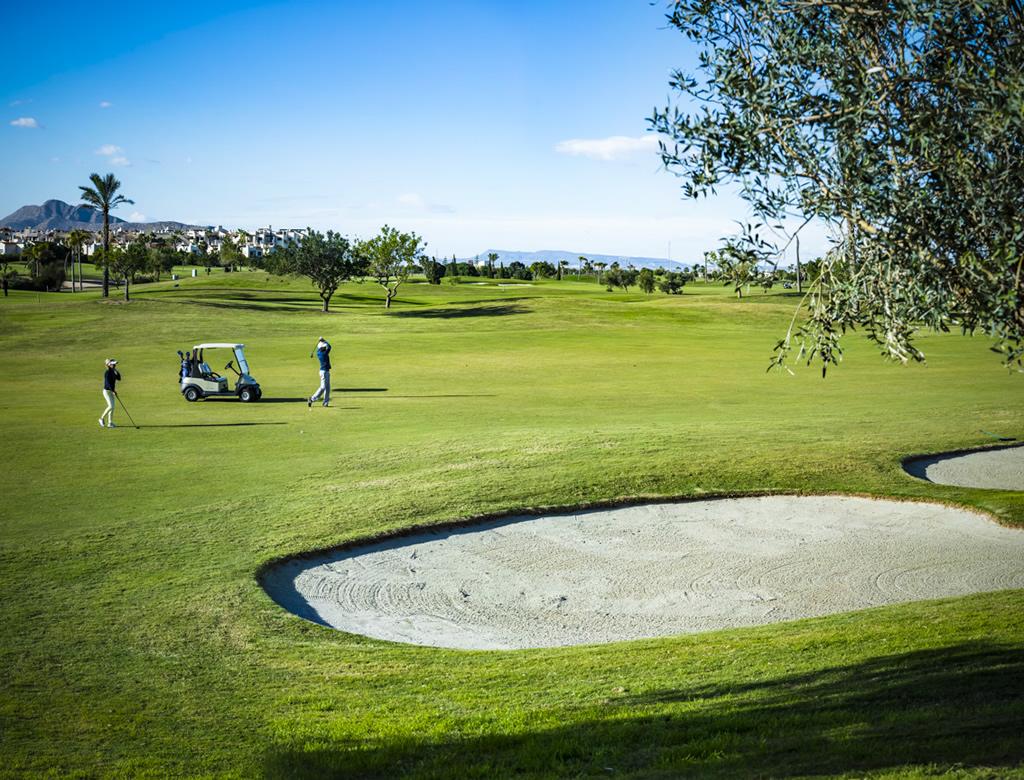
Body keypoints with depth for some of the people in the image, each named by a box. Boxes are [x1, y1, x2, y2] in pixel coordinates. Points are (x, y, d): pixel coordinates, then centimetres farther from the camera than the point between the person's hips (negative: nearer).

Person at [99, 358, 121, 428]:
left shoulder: (113, 372, 9)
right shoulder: (107, 372, -16)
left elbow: (119, 379, 8)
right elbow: (107, 383, -22)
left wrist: (117, 371, -1)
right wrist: (113, 391, -25)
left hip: (111, 391, 8)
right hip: (107, 391, -8)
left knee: (113, 407, 5)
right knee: (111, 406, -14)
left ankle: (110, 423, 8)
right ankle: (102, 418, 3)